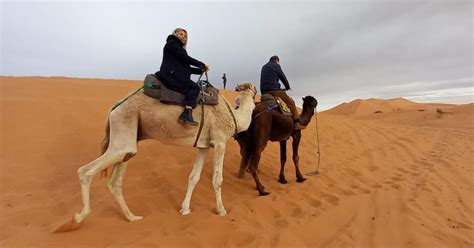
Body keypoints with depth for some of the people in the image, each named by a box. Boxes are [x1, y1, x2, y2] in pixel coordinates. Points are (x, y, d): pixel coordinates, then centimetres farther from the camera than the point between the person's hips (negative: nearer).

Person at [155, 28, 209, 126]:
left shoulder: (180, 49, 28)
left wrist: (200, 70, 6)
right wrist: (202, 64, -2)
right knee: (194, 87, -15)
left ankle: (186, 114, -22)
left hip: (174, 76, 8)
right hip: (170, 75, -8)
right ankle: (187, 114, -27)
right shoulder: (171, 43, 3)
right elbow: (186, 58, -8)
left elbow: (187, 67, 18)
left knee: (192, 89, -7)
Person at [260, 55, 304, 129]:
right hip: (274, 90, -7)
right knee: (291, 102, 2)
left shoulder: (264, 67, 24)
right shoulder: (276, 66, 3)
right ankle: (297, 123, -4)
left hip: (264, 91, 7)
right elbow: (283, 77, 5)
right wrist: (288, 87, 20)